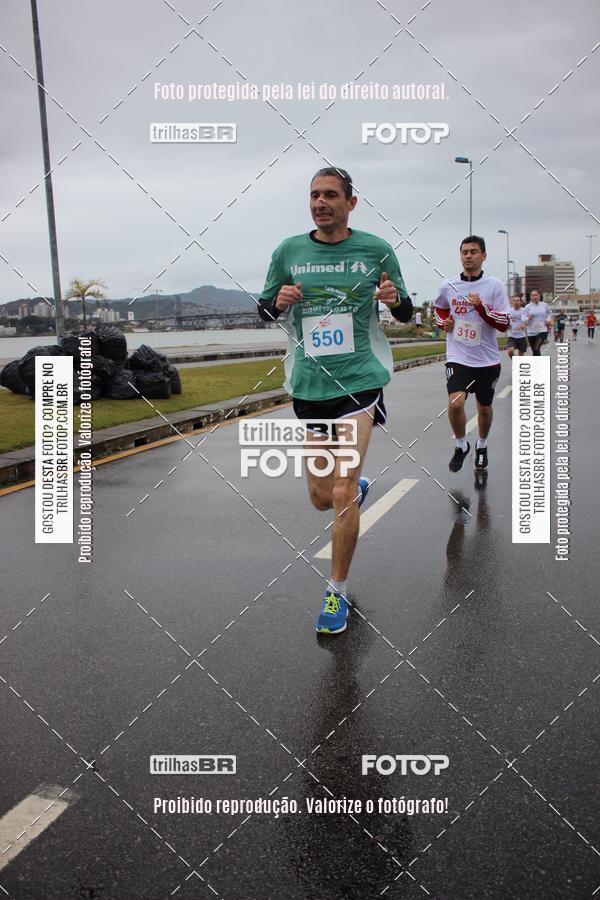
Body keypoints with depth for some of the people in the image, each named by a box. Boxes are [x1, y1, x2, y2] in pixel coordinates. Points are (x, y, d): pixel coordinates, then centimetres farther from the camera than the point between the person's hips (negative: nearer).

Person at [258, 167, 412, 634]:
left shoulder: (376, 249, 1)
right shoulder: (288, 251, 5)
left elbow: (407, 314, 9)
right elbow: (264, 310, 13)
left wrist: (394, 299, -14)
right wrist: (279, 301, -10)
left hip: (360, 381, -3)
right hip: (308, 386, 3)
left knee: (342, 496, -11)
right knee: (321, 498, 10)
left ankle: (337, 592, 9)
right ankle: (358, 486, 48)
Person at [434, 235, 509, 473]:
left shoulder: (495, 286, -6)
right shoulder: (448, 286, 0)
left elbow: (503, 324, -9)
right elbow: (438, 308, 21)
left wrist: (481, 307, -23)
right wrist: (443, 322, 0)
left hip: (487, 361, 0)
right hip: (457, 358, 0)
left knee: (484, 407, 15)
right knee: (455, 403, -21)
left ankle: (481, 446, 43)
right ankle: (461, 446, 5)